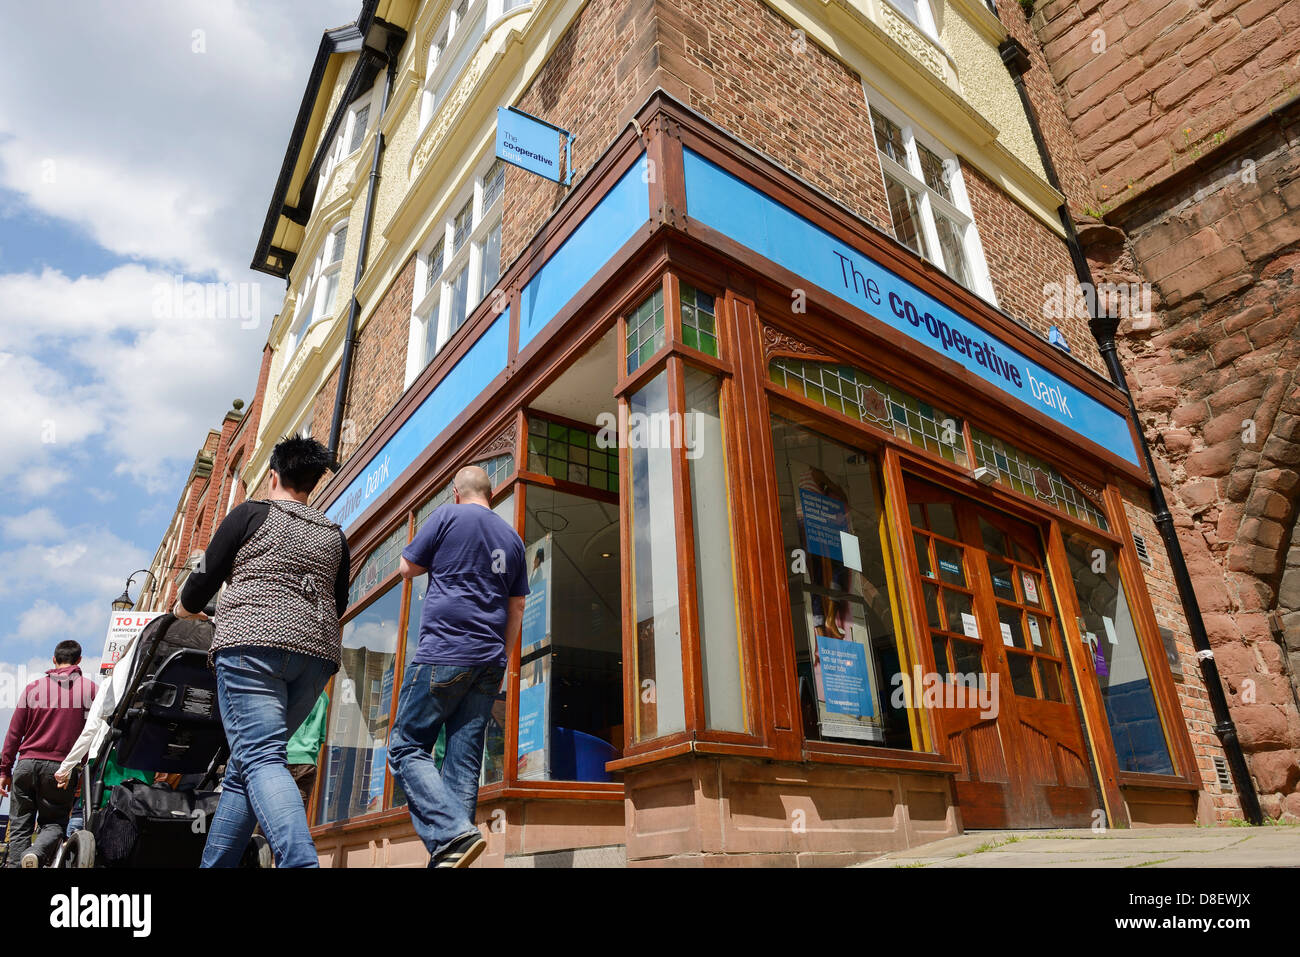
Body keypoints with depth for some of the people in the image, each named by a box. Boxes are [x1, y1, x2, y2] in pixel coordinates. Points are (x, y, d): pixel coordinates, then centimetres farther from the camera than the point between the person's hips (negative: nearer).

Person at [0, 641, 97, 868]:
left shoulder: (33, 687, 7)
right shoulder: (90, 688, 2)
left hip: (27, 764, 2)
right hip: (61, 768, -2)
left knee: (20, 825, 13)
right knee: (54, 823, 9)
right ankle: (36, 854, -19)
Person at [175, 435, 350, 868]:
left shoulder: (251, 513, 8)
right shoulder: (334, 535, 20)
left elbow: (205, 578, 10)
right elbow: (339, 604, 22)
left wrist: (182, 610, 30)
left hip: (252, 644, -5)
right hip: (317, 653, 5)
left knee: (260, 758, -15)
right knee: (243, 767, 15)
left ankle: (301, 861, -33)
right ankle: (214, 863, 17)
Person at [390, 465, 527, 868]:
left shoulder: (448, 516, 0)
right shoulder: (513, 538, 16)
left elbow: (408, 567, 6)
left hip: (444, 652, -6)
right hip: (490, 661, 6)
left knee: (407, 748, 0)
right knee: (464, 762, 5)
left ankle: (453, 833, -17)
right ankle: (452, 845, 1)